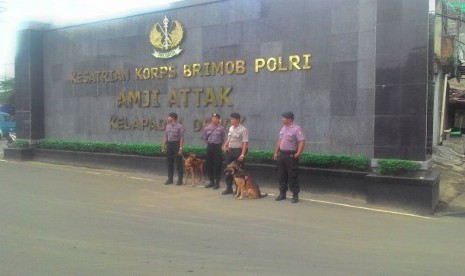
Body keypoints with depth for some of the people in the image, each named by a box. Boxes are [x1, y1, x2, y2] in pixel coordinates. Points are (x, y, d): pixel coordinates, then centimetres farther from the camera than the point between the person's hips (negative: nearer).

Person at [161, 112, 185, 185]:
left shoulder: (179, 126, -10)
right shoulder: (168, 126, 10)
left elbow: (181, 138, -13)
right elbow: (165, 137, 13)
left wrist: (180, 148, -18)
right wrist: (163, 147, 10)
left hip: (176, 144, -6)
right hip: (169, 144, 6)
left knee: (178, 163, -1)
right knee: (169, 163, 10)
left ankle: (180, 180, 7)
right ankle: (170, 179, 20)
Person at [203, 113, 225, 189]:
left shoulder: (221, 128, -4)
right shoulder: (207, 128, 3)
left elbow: (223, 139, 6)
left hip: (217, 147, -3)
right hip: (209, 147, 3)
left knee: (217, 165, -1)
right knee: (209, 165, 7)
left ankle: (217, 183, 6)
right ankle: (211, 181, 19)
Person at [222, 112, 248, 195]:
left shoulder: (243, 129, -14)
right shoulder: (231, 128, 10)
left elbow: (245, 143, -19)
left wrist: (242, 154, -24)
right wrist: (225, 145, 4)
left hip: (238, 151, -7)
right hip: (230, 151, 7)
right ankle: (229, 188, 24)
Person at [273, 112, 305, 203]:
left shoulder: (296, 129, -11)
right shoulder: (283, 128, 14)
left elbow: (302, 141, -18)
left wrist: (298, 153, -24)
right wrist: (276, 152, 15)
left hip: (291, 155, -8)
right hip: (282, 154, 8)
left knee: (292, 176, -3)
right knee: (281, 175, 11)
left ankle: (295, 195, 6)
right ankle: (282, 193, 22)